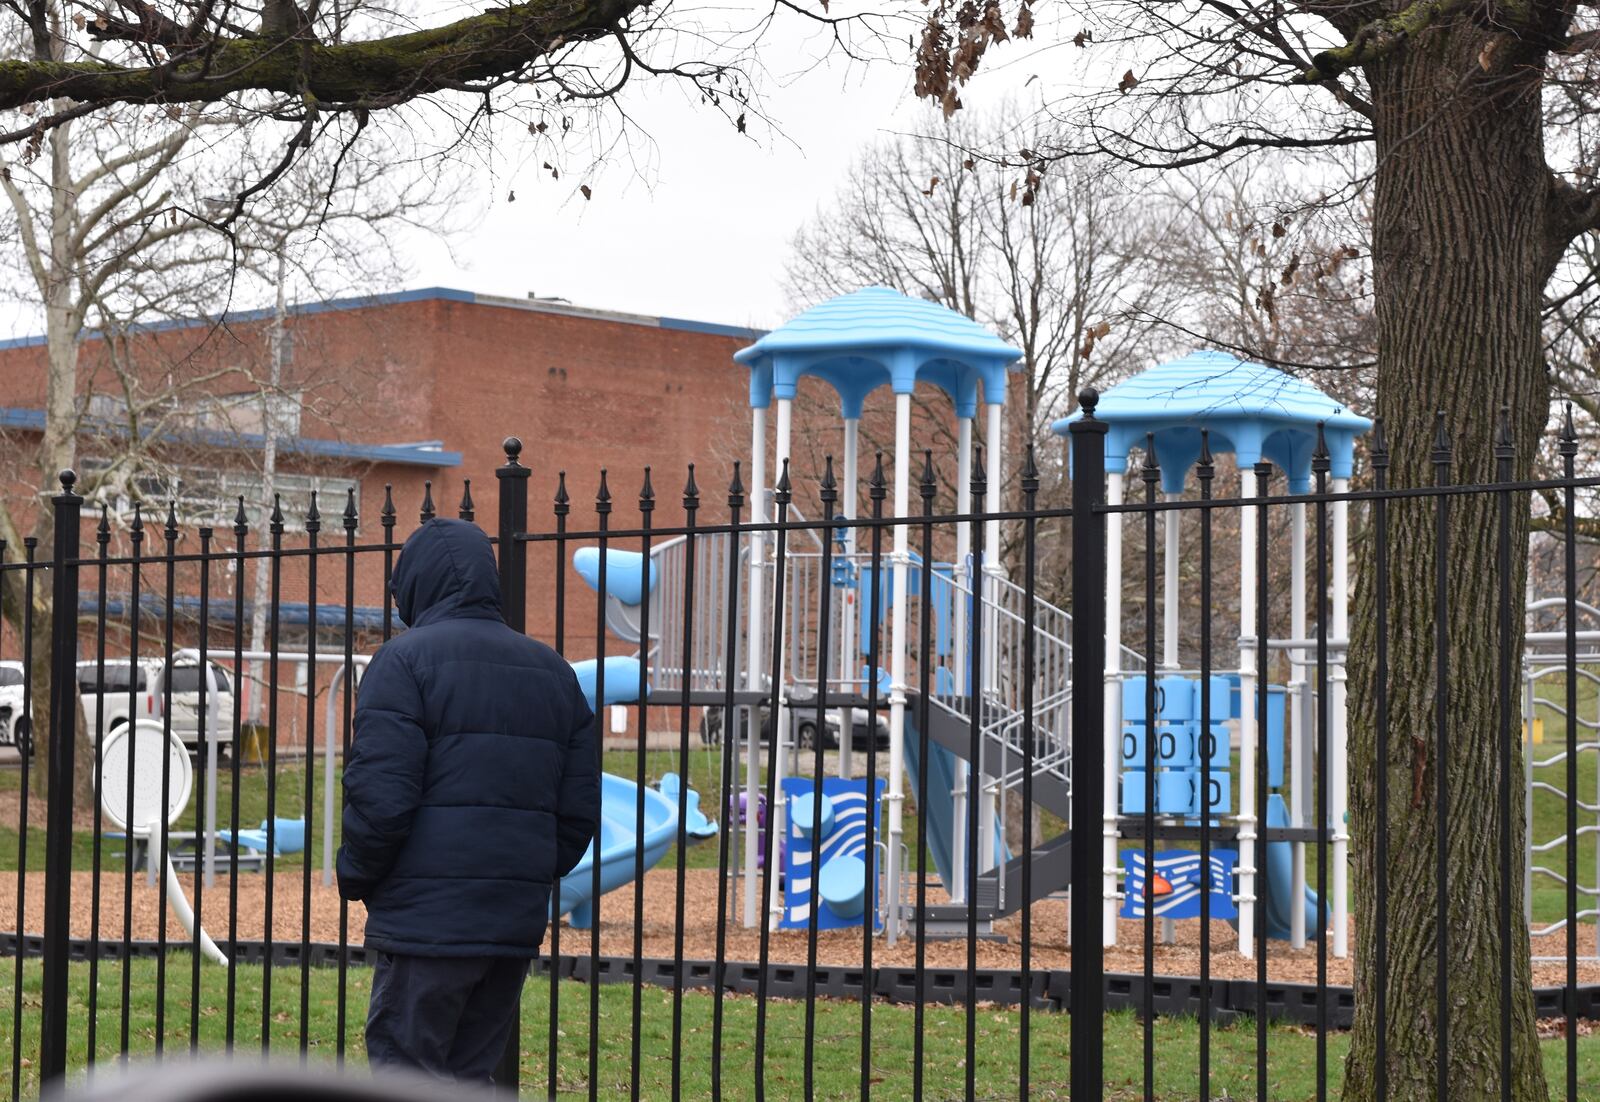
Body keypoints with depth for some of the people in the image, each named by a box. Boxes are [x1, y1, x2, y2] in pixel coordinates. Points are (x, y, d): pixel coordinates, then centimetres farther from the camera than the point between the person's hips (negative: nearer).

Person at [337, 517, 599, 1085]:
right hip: (518, 925, 6)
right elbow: (579, 808, 13)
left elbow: (381, 796, -14)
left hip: (427, 922, -6)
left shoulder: (405, 660, -6)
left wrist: (355, 877, 2)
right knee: (470, 1077, 13)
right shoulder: (552, 671, 15)